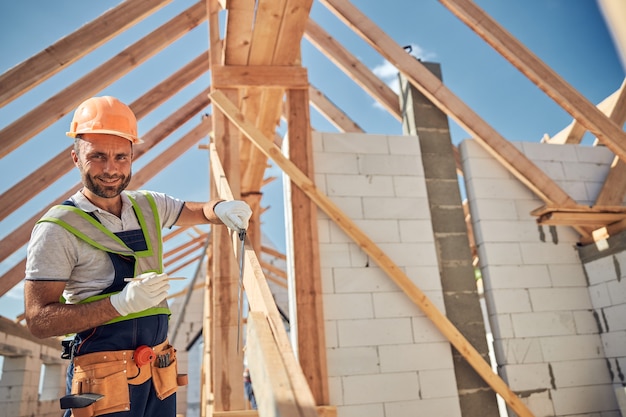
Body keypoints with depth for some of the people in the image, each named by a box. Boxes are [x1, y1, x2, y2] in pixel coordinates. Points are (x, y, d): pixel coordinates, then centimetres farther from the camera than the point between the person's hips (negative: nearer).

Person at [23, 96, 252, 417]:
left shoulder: (149, 206, 5)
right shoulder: (57, 229, -11)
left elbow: (200, 211, 16)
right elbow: (39, 321, -12)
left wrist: (223, 209, -8)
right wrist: (121, 303, -25)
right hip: (105, 378, -5)